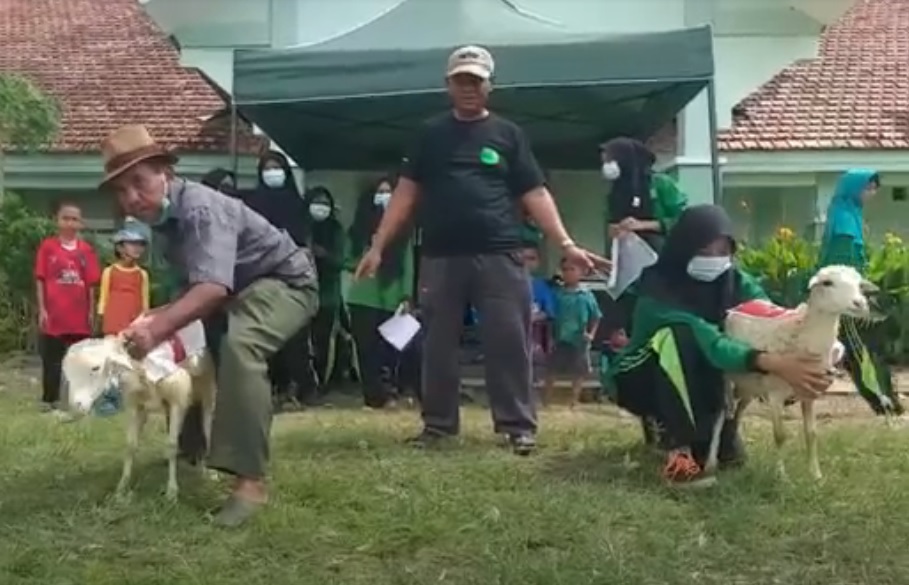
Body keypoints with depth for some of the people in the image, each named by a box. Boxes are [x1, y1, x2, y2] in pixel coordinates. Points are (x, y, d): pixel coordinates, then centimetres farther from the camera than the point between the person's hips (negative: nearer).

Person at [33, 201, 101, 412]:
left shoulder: (86, 249, 4)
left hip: (79, 315, 2)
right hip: (54, 314, -2)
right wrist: (42, 309, -5)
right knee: (51, 359, 6)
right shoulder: (47, 246, -2)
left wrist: (91, 311, 5)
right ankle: (49, 399, 14)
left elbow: (91, 283, 6)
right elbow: (40, 280, -1)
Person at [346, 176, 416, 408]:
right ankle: (377, 395, 2)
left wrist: (406, 296, -7)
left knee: (391, 347, -6)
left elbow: (408, 264, 2)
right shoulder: (359, 228, 10)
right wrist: (362, 263, -9)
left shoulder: (401, 229, 8)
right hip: (363, 297, 0)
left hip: (391, 298, 0)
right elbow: (348, 259, 13)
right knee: (367, 349, -3)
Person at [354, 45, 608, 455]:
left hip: (499, 257, -1)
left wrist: (565, 244, -6)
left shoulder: (508, 134, 9)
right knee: (437, 345, 7)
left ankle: (518, 424, 5)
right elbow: (406, 192, 10)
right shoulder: (430, 134, 12)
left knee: (509, 342, -2)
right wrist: (378, 246, 3)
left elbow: (535, 194, 4)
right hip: (440, 257, 2)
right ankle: (438, 423, 18)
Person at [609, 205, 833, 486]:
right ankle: (678, 448, -29)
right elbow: (710, 343, -43)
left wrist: (817, 355, -48)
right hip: (640, 381, -6)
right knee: (679, 335, -33)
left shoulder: (735, 281, -13)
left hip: (693, 383, 6)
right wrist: (773, 363, -57)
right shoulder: (658, 289, -30)